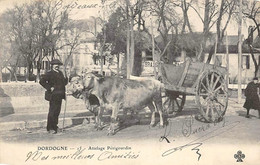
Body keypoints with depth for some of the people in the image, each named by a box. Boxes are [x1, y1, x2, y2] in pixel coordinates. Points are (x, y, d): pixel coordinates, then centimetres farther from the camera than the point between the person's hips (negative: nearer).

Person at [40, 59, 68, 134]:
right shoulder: (49, 74, -6)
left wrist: (65, 78, 1)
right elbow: (42, 81, -14)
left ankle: (54, 127, 23)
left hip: (60, 96, 7)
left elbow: (64, 83, 22)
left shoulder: (60, 73, 18)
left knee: (57, 111, 12)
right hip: (53, 96, -7)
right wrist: (49, 88, -16)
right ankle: (50, 128, -3)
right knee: (52, 111, -7)